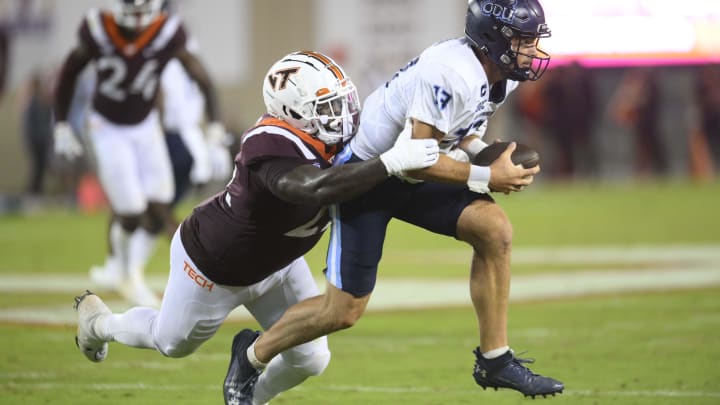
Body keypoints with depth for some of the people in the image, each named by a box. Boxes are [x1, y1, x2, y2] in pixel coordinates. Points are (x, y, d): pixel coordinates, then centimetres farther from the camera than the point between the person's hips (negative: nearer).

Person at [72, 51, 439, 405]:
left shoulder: (324, 139, -19)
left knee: (310, 359, 9)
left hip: (272, 262, 7)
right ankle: (98, 322, 51)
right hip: (213, 267, -7)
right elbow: (315, 187, -61)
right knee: (172, 343, 20)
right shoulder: (272, 150, -43)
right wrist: (391, 163, -62)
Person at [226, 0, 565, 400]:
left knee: (494, 229, -14)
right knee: (345, 310, -2)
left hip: (411, 179, 8)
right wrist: (486, 178, -27)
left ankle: (495, 360, -4)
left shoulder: (501, 76, -3)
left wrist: (491, 158, -8)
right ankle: (253, 354, 23)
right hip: (367, 172, -8)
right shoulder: (451, 74, -31)